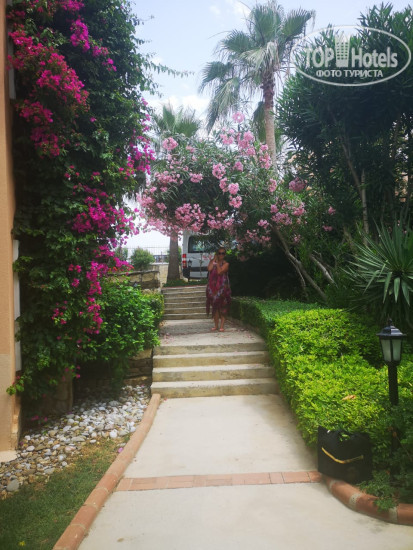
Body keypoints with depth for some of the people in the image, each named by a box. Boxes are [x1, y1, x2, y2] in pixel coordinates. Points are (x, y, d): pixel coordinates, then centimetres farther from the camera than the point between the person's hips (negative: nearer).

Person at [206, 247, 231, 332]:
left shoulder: (225, 263, -1)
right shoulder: (212, 261, 10)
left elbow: (219, 272, -16)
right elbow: (209, 269, -10)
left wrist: (217, 262, -7)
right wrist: (214, 259, -5)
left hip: (222, 286, -3)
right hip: (213, 286, 3)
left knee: (222, 306, -3)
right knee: (214, 306, 7)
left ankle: (222, 326, 3)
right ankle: (216, 325, 16)